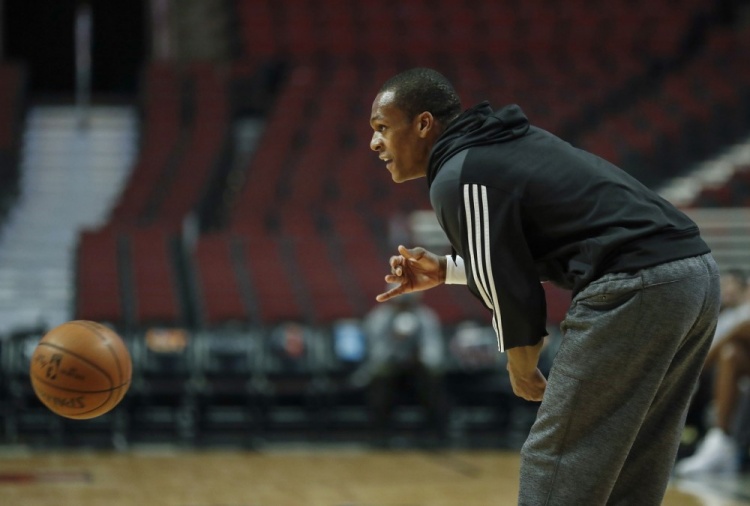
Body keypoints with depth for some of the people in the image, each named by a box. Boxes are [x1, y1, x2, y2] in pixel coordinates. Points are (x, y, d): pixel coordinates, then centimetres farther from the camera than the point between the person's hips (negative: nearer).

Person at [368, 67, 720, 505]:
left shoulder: (457, 179, -7)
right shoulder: (508, 143, 21)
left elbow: (509, 291, -6)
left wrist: (523, 371, 11)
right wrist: (445, 269, 25)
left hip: (635, 288, -10)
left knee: (555, 470, -2)